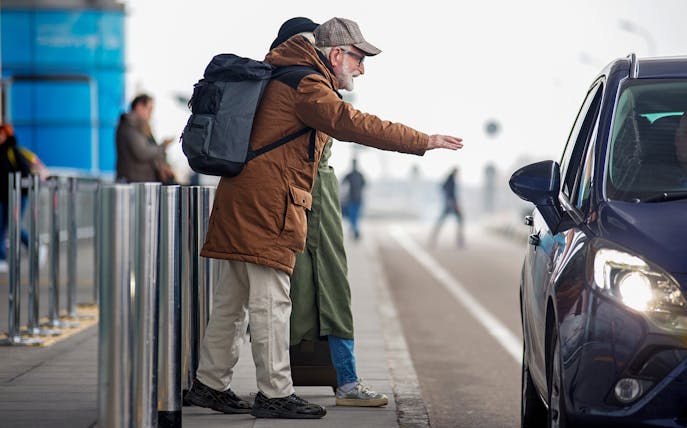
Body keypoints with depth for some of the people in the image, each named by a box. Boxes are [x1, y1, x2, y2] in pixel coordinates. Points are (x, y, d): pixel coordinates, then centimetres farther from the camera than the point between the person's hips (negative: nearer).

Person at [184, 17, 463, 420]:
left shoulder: (285, 77, 20)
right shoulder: (306, 85, -12)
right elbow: (354, 125, -23)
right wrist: (424, 141, -22)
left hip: (242, 202, 10)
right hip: (266, 205, -10)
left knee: (232, 299, 14)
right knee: (270, 301, -6)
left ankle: (210, 384, 20)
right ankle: (275, 394, -3)